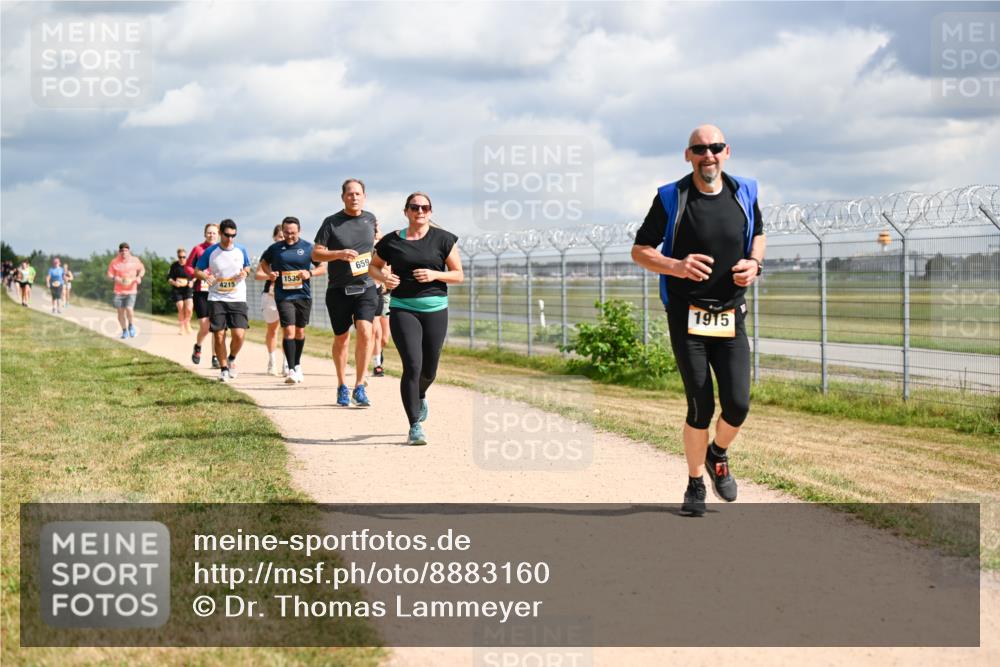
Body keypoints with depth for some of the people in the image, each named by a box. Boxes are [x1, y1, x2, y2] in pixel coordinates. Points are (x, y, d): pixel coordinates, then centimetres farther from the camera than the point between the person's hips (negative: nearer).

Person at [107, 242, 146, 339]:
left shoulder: (134, 260, 0)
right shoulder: (115, 262, -2)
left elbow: (142, 269, 15)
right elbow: (109, 274, 3)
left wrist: (139, 277, -4)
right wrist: (115, 278, -17)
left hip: (131, 290, -1)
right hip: (119, 290, 1)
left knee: (129, 309, -18)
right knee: (120, 311, 3)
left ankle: (131, 326, 10)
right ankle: (124, 331, 21)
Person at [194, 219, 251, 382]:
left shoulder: (241, 250, 2)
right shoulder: (210, 252, -2)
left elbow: (247, 268, 17)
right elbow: (197, 271, 6)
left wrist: (245, 273, -7)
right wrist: (205, 276, -16)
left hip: (237, 299, 0)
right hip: (216, 299, 0)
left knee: (239, 334, -11)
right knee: (219, 335, -3)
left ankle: (231, 359, 19)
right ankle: (223, 368, 12)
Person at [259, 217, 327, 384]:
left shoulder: (308, 247, 0)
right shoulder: (275, 248, 2)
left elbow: (322, 267, 5)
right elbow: (263, 263, 19)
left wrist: (310, 273, -13)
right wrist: (270, 273, -1)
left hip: (303, 295, 1)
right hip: (283, 296, -1)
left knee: (300, 331, 12)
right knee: (289, 331, -12)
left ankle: (297, 364, 32)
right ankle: (291, 370, -12)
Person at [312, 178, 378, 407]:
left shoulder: (370, 218, 7)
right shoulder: (332, 222, -3)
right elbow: (316, 254, -5)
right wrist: (339, 254, -20)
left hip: (366, 287, 1)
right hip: (339, 290, -1)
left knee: (365, 332, -18)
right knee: (341, 338, 8)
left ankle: (359, 387, -13)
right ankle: (342, 386, 26)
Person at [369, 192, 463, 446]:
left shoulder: (443, 239, 3)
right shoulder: (391, 241, 4)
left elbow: (459, 275, 5)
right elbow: (373, 266, 18)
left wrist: (435, 275, -13)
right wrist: (383, 276, -4)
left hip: (435, 310, 2)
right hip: (402, 309, -1)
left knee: (429, 370, 10)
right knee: (412, 365, -15)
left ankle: (420, 396, 47)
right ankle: (414, 427, -8)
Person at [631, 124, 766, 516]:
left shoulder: (744, 193, 4)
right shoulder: (671, 199, -6)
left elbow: (757, 233, 22)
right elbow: (640, 251, 0)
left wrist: (754, 263, -1)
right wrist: (675, 267, -20)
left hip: (730, 318, 3)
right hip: (686, 318, -3)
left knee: (738, 405, -7)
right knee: (701, 407, -5)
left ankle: (718, 456, 26)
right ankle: (695, 484, 16)